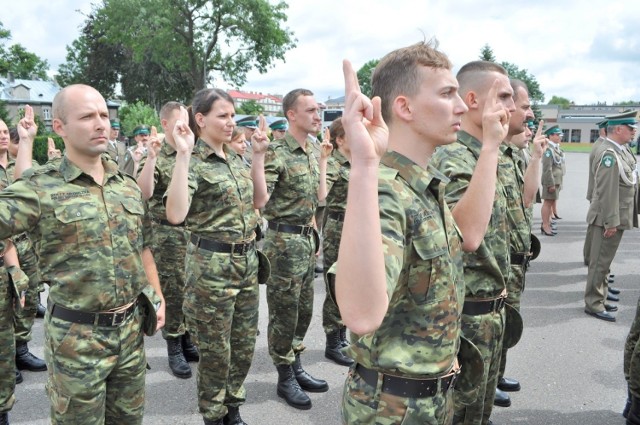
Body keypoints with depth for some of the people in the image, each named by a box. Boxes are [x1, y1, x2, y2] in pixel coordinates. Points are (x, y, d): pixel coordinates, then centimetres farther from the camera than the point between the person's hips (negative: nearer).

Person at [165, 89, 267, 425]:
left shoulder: (235, 158, 8)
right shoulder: (194, 162, -14)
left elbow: (257, 201, 18)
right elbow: (175, 215, -29)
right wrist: (183, 154, -30)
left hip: (247, 261, 7)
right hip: (211, 265, -7)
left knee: (244, 344, 16)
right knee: (215, 350, 8)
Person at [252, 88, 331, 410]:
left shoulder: (310, 153, 10)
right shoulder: (277, 152, -16)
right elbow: (259, 201, -25)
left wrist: (323, 159, 17)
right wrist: (258, 155, -32)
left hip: (308, 239, 9)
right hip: (285, 241, -8)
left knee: (303, 310, 17)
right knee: (284, 313, 4)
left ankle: (296, 368, 32)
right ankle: (285, 378, 18)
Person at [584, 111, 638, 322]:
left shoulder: (620, 150, 11)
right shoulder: (608, 153, -20)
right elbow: (607, 191, -24)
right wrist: (611, 222, -23)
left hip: (617, 216, 10)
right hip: (609, 218, -10)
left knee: (603, 261, 18)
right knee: (600, 261, 0)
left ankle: (598, 298, 29)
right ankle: (593, 304, 10)